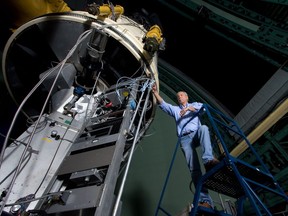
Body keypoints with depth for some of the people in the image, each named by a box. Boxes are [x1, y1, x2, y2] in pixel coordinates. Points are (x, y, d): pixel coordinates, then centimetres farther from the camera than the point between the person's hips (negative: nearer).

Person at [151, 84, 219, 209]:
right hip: (184, 139, 0)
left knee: (203, 128, -36)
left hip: (196, 135, 0)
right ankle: (205, 200, -23)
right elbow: (162, 104, 12)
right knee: (194, 169, -16)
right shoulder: (174, 109, 29)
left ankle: (208, 160, -48)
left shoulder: (194, 104, 28)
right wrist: (155, 92, -2)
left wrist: (188, 108, -6)